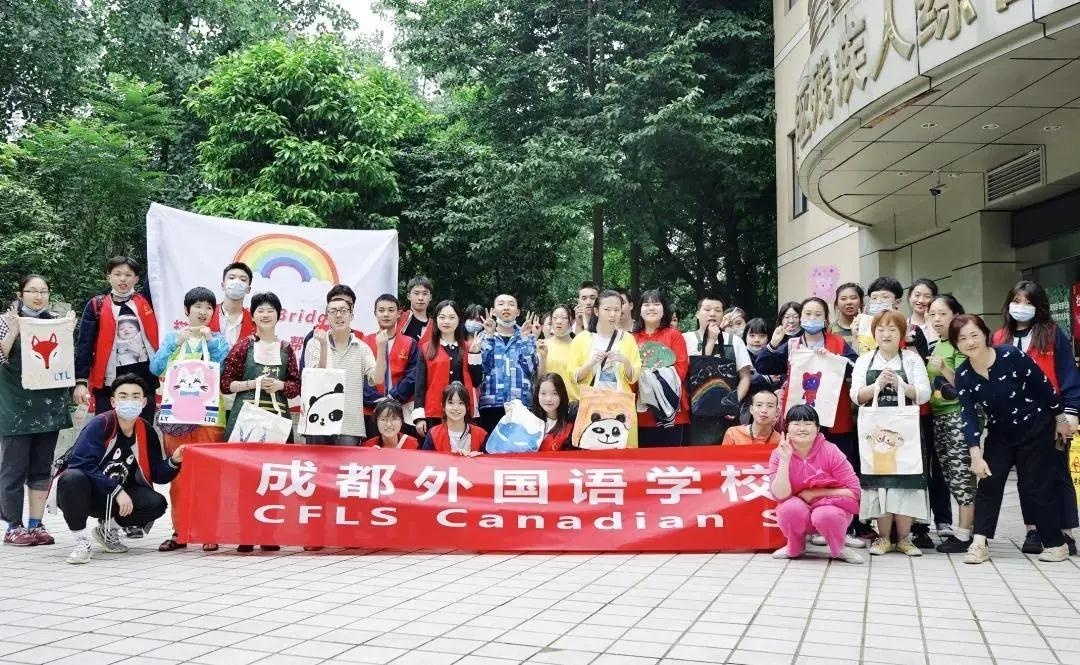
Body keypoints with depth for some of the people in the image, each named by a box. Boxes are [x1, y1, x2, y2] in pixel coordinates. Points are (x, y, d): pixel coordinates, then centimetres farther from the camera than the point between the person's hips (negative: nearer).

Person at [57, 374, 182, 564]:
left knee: (157, 504, -20)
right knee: (72, 478, -38)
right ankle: (81, 541, -17)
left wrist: (173, 462, -20)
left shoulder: (147, 432, -1)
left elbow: (158, 475, 2)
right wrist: (116, 491, -29)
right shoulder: (99, 424, -16)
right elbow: (82, 465, -27)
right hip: (85, 493, -5)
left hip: (116, 498, 5)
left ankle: (107, 529, 7)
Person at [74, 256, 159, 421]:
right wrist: (80, 381, -11)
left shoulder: (146, 303, 7)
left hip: (144, 379, 2)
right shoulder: (96, 306, 1)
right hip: (109, 382, -2)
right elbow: (84, 345, -4)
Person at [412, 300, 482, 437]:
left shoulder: (467, 348, 12)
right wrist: (419, 416, -6)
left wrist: (475, 352, -3)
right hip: (434, 414, -1)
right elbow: (420, 384, 2)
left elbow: (476, 381, 5)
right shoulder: (426, 348, 6)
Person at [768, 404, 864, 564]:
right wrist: (785, 459, -29)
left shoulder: (831, 452, -16)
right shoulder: (778, 454, -11)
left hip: (831, 508, -2)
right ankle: (795, 547, 1)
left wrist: (815, 493, -18)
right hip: (798, 512, 2)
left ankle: (838, 548, 0)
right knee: (789, 508, -31)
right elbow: (780, 495, -23)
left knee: (825, 515, -35)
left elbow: (854, 491, -15)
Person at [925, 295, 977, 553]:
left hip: (958, 415, -8)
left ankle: (964, 534, -4)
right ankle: (964, 526, 17)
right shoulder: (934, 346, 14)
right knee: (950, 474, 9)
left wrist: (944, 370, -29)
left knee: (961, 473, -7)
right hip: (939, 416, 8)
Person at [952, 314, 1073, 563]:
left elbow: (1043, 386, -12)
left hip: (1035, 429, -4)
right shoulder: (962, 374, -13)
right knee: (988, 482, -4)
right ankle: (979, 543, -3)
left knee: (1035, 486, -1)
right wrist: (976, 456, -23)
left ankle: (1056, 543, 15)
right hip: (1000, 433, 4)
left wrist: (1061, 419, -2)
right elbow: (969, 416, -15)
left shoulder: (1011, 356, -24)